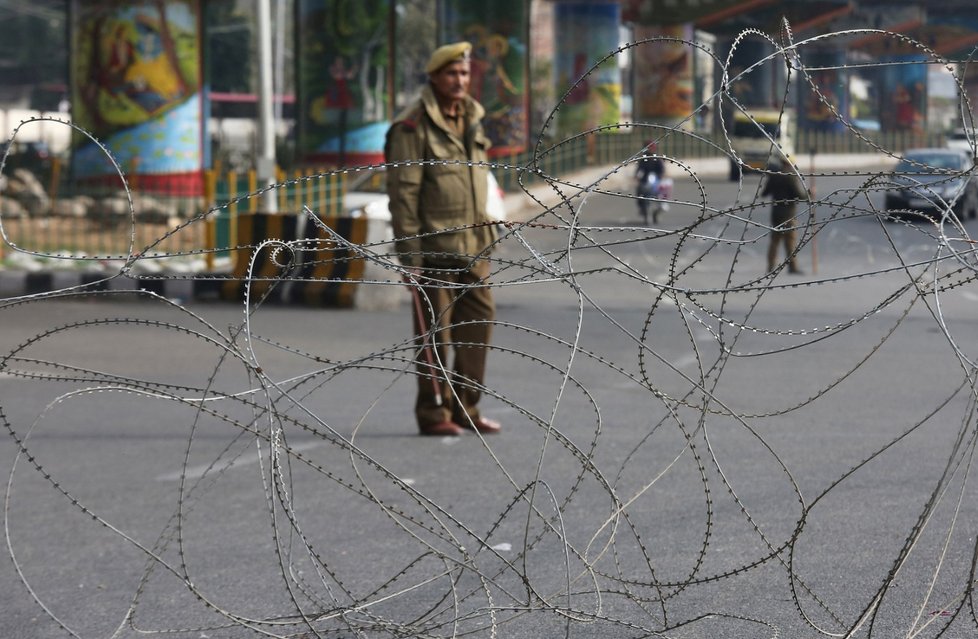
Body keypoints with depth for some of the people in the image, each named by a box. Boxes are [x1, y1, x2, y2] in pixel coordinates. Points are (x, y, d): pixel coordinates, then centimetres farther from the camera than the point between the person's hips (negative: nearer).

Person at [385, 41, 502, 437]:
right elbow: (403, 193, -13)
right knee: (434, 333, -1)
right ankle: (433, 413, 6)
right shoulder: (413, 127, -10)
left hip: (473, 247, 7)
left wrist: (486, 237, 18)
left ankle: (466, 408, 18)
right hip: (434, 248, -7)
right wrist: (409, 253, -16)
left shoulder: (472, 120, 14)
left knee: (479, 323, 8)